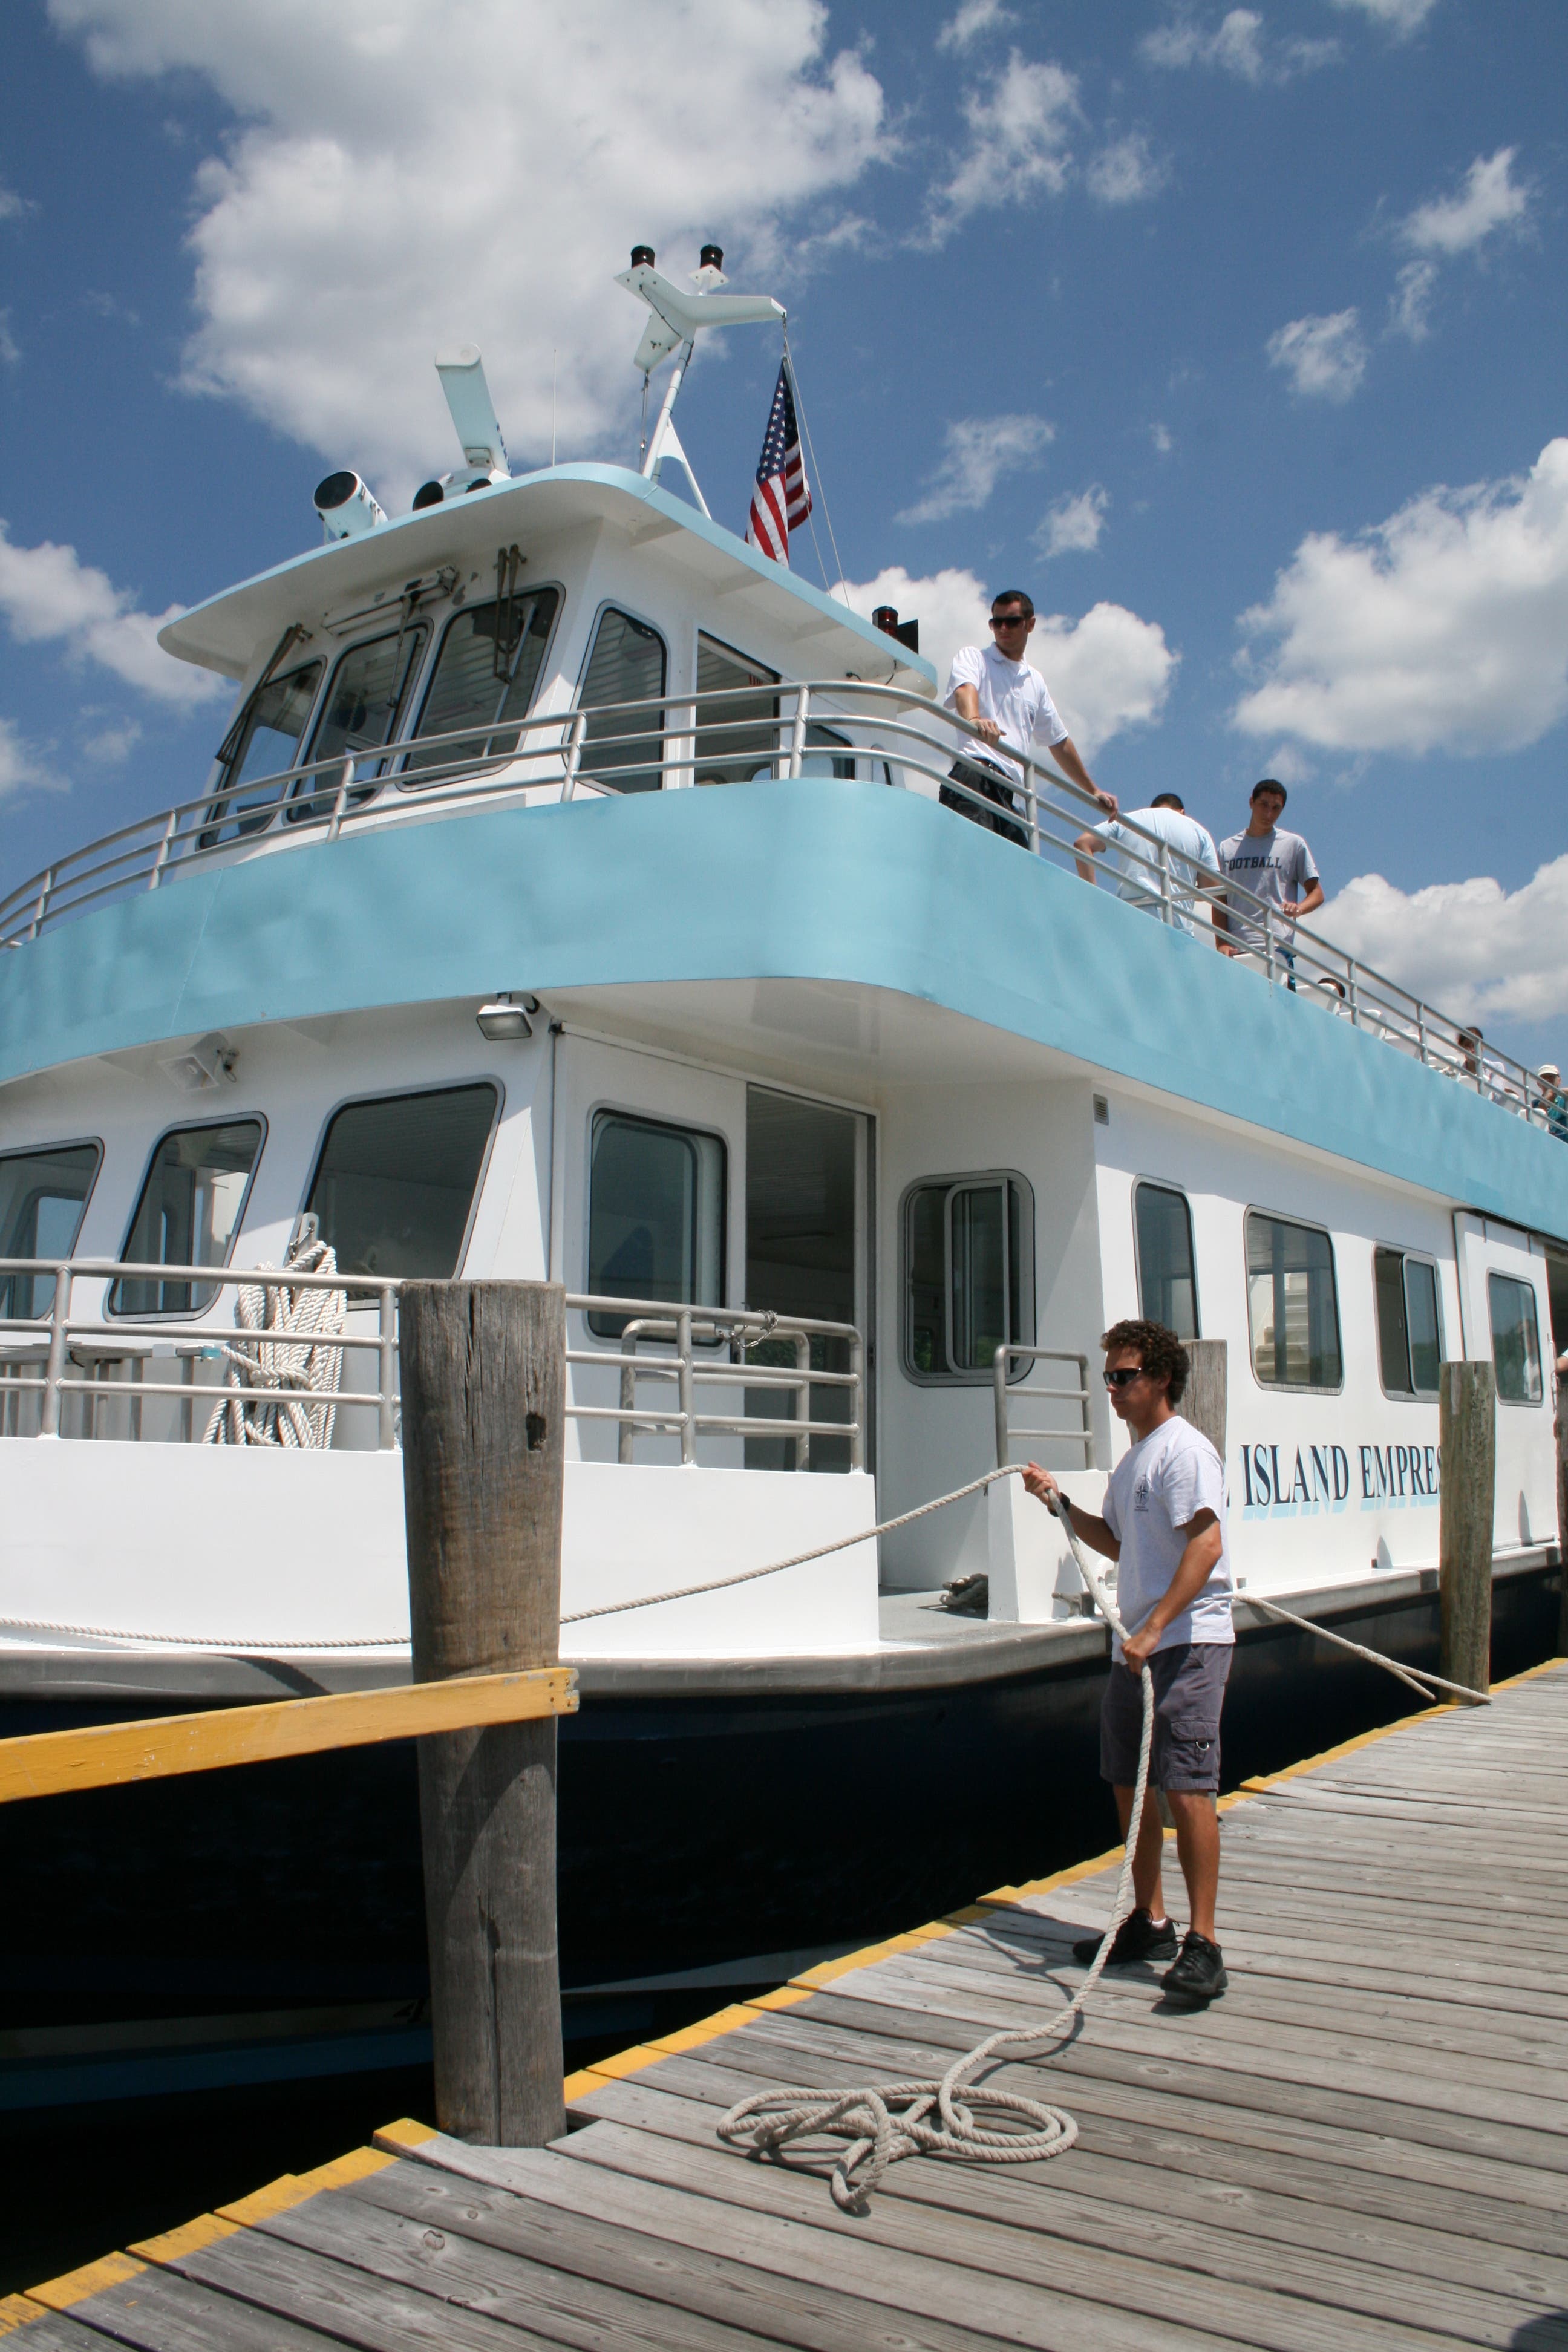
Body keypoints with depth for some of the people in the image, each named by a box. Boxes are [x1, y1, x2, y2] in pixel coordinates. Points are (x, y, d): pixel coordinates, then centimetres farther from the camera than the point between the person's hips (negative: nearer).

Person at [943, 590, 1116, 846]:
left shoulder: (1035, 681, 30)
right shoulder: (973, 657, 12)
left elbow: (1059, 741, 38)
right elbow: (964, 690, -13)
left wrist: (1093, 792, 41)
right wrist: (974, 720, -37)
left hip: (1010, 793, 6)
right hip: (975, 775, -6)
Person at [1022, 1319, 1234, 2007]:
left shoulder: (1184, 1449, -12)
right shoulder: (1132, 1460, 18)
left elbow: (1207, 1544, -22)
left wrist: (1154, 1628, -28)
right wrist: (1060, 1501, 14)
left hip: (1187, 1639, -10)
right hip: (1136, 1642, 10)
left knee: (1185, 1785, -11)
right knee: (1130, 1783, 13)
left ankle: (1203, 1944, -4)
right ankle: (1149, 1923, 25)